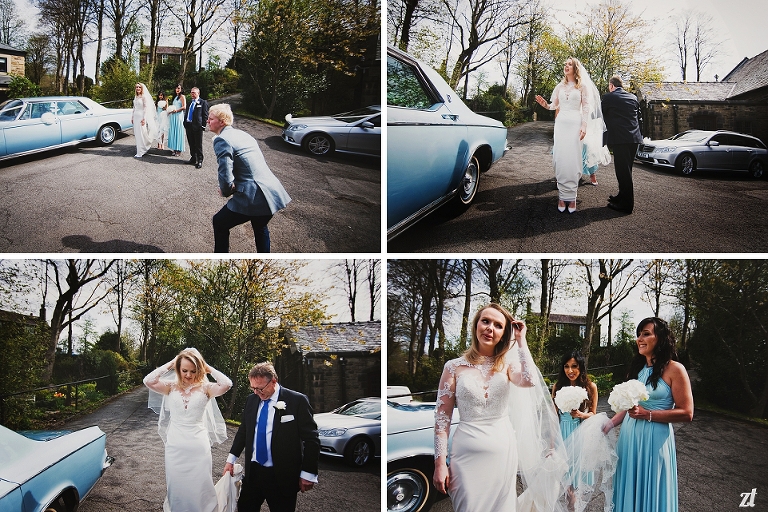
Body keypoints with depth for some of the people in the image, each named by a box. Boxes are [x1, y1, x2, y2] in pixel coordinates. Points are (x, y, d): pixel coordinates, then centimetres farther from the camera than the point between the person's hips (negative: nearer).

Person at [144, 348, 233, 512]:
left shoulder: (205, 388, -5)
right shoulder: (171, 387, 0)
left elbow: (227, 384, -22)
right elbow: (148, 381, -15)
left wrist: (208, 368, -10)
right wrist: (169, 365, -9)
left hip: (198, 447, -2)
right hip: (175, 447, 2)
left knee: (198, 488, 6)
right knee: (176, 487, 14)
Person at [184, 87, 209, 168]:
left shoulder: (203, 102, -3)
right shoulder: (190, 102, 17)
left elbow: (205, 115, -7)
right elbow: (186, 113, 21)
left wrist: (203, 126, -13)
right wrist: (185, 123, 10)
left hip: (197, 126, -6)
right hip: (188, 125, 7)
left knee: (198, 144, -2)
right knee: (191, 144, 13)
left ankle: (199, 161, 4)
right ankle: (193, 158, 24)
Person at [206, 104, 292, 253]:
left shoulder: (221, 140, -11)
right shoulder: (243, 134, 17)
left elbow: (226, 176, -19)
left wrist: (225, 191, 3)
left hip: (253, 197, -8)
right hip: (273, 192, 8)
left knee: (219, 223, 14)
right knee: (260, 227, 33)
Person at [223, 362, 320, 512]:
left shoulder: (297, 401, -11)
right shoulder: (251, 400, 5)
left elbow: (311, 439, -10)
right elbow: (243, 431, 16)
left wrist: (308, 473, -11)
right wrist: (231, 460, 10)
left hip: (282, 476, -5)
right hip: (253, 471, 5)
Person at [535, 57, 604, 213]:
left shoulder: (582, 86, 4)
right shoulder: (560, 87, 15)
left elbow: (586, 108, 0)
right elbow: (554, 105, 16)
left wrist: (584, 127, -10)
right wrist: (545, 104, -6)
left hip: (575, 124, -3)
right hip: (561, 123, 3)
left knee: (573, 159, -7)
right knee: (560, 159, -3)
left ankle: (571, 196, -5)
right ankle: (562, 195, 0)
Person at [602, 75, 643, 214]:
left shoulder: (608, 97, -4)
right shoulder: (633, 97, 14)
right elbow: (638, 117, 18)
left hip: (619, 139, -7)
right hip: (634, 138, 7)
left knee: (623, 171, -4)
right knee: (626, 170, 17)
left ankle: (626, 204, -2)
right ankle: (623, 197, 28)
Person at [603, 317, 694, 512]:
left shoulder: (674, 369, -9)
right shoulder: (637, 368, 12)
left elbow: (686, 413, -13)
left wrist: (647, 414, -19)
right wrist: (609, 424, 4)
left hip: (654, 439, -6)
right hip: (630, 436, 6)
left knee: (650, 492, 5)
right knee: (629, 489, 14)